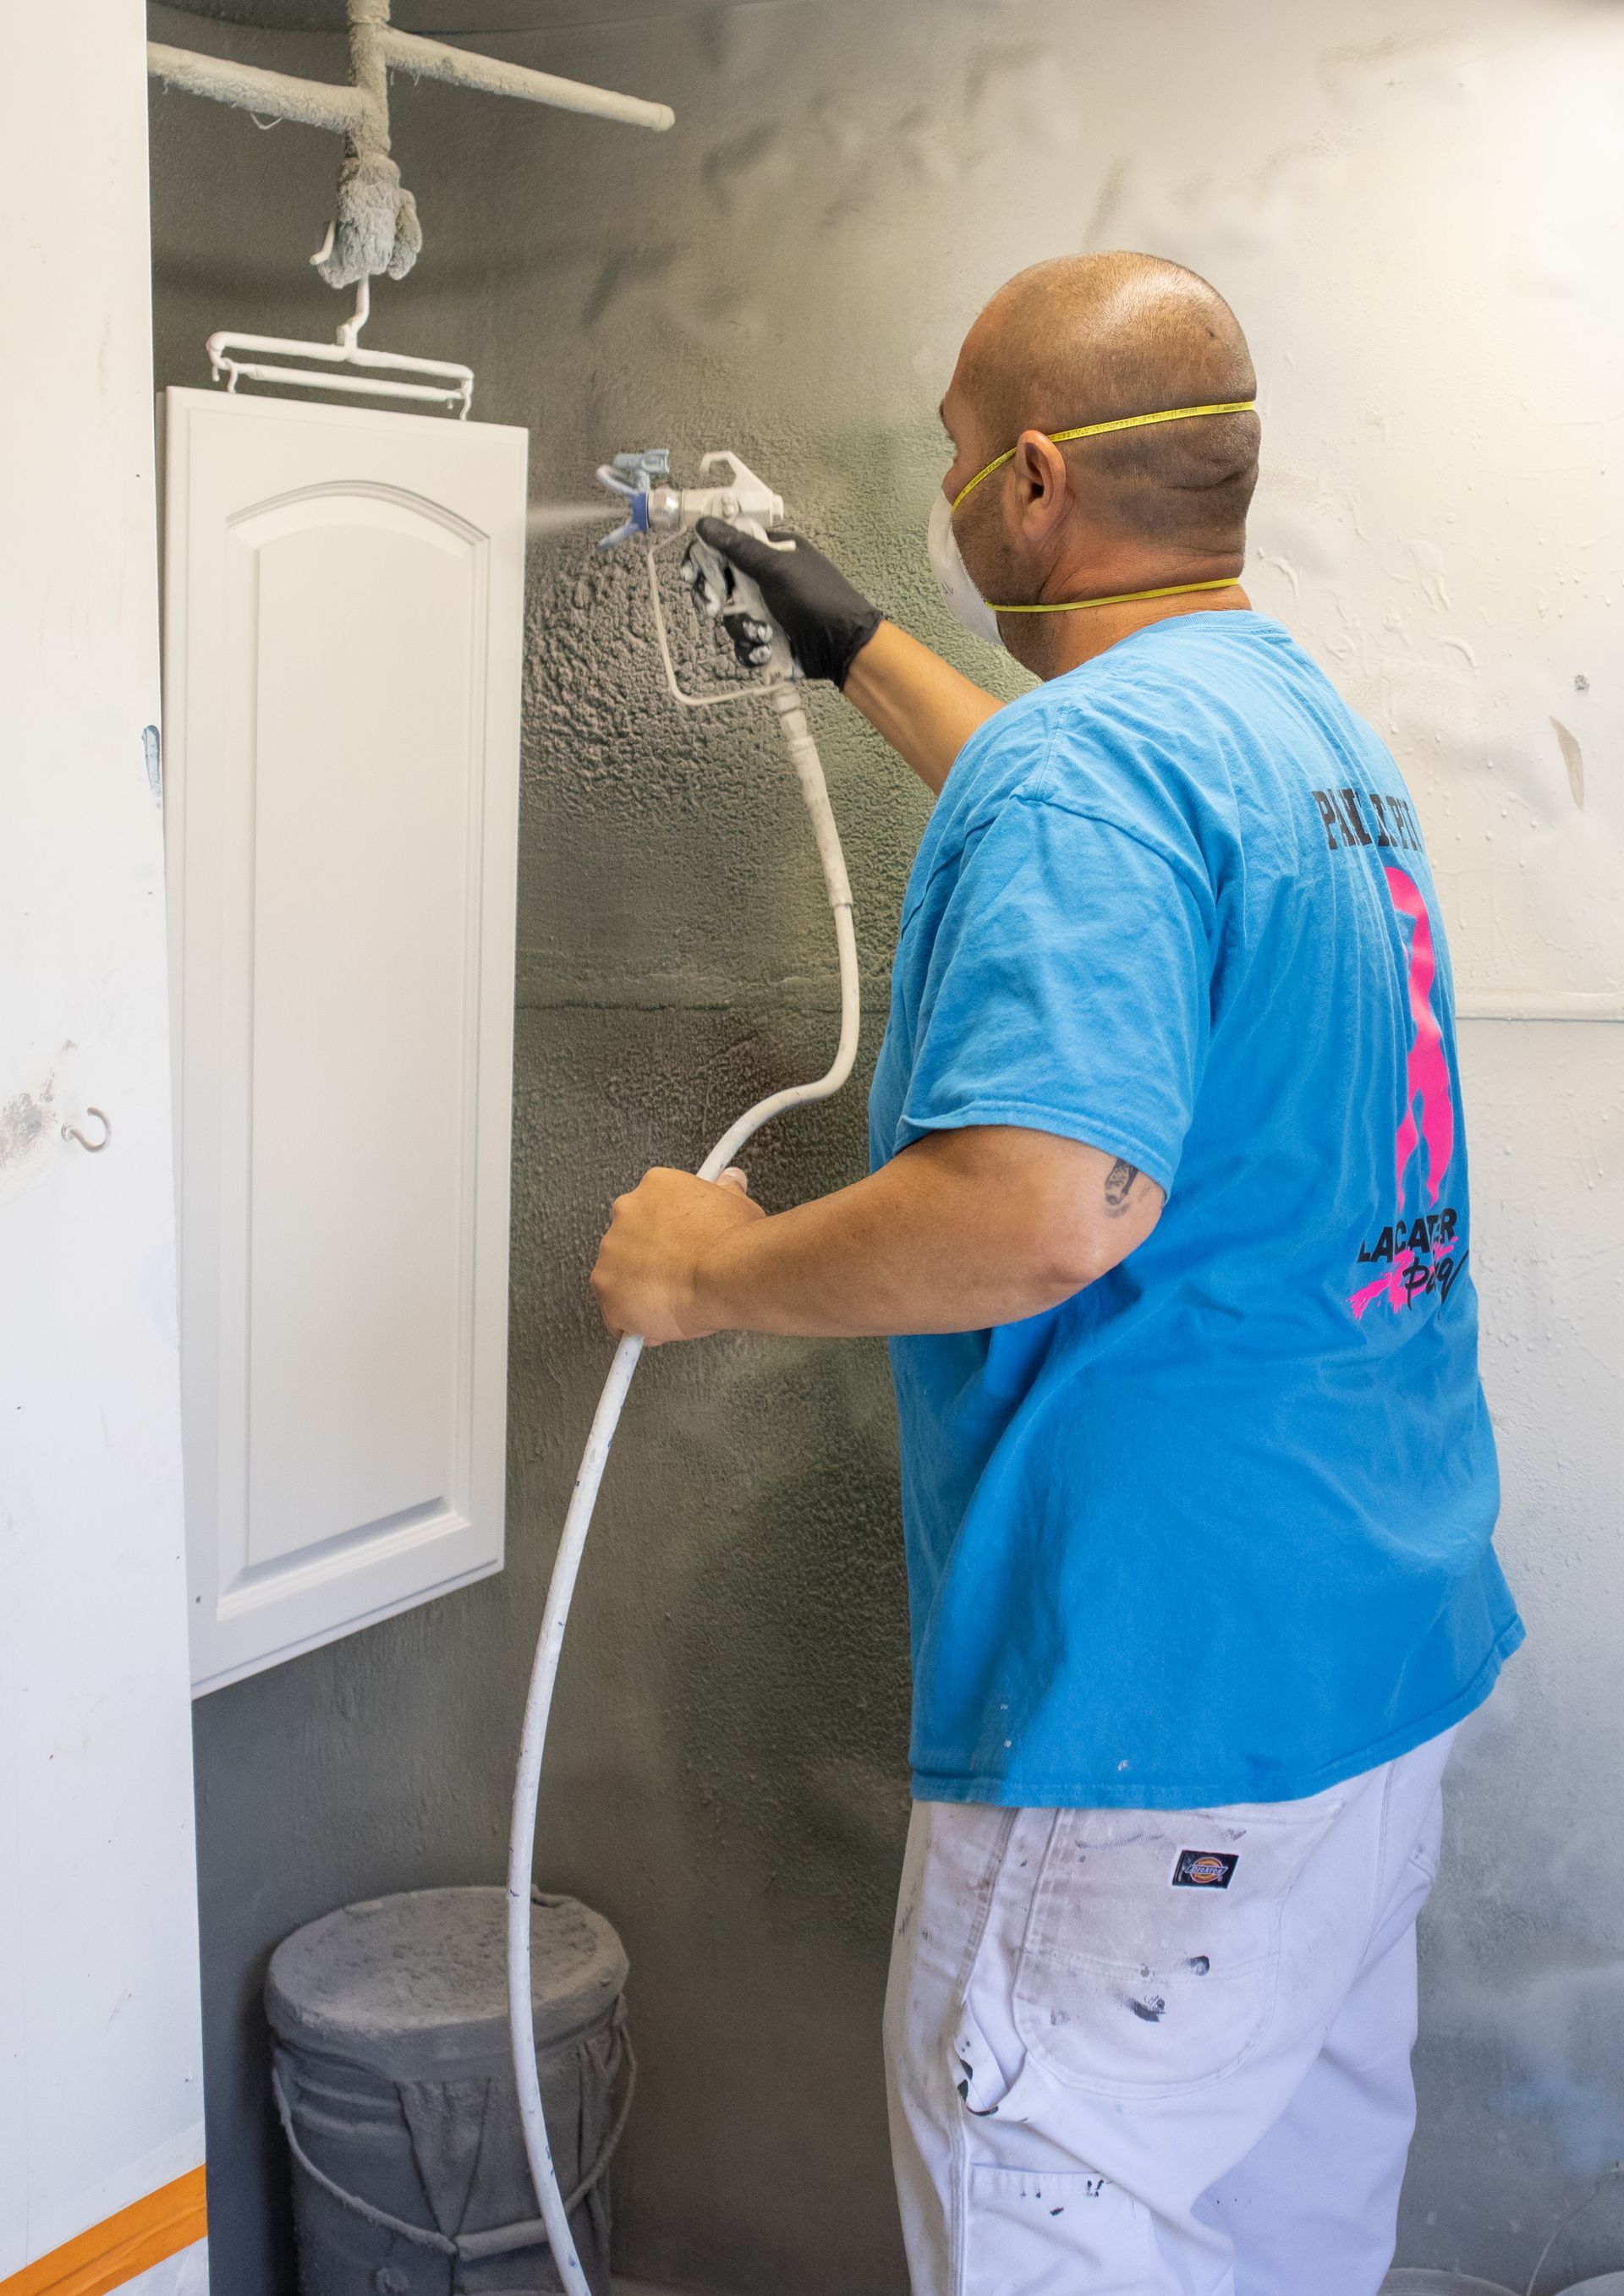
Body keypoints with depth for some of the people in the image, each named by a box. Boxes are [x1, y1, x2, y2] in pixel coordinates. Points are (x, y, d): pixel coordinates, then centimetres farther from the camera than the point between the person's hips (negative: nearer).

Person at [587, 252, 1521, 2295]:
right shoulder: (1304, 719, 11)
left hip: (1157, 1699, -10)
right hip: (1381, 1650, 10)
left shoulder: (1081, 761, -20)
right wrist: (856, 652, 40)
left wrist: (715, 1269, -17)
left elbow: (1046, 1203, -33)